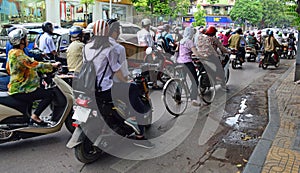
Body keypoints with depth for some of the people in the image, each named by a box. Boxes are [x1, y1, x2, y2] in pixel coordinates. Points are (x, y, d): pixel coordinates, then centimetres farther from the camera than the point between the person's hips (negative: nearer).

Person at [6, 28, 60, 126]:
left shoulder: (12, 52, 14)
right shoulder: (18, 54, -19)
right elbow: (34, 65, -27)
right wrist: (52, 65, -18)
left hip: (16, 87, 11)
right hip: (19, 90, -11)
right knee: (50, 95, -18)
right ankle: (35, 116, -13)